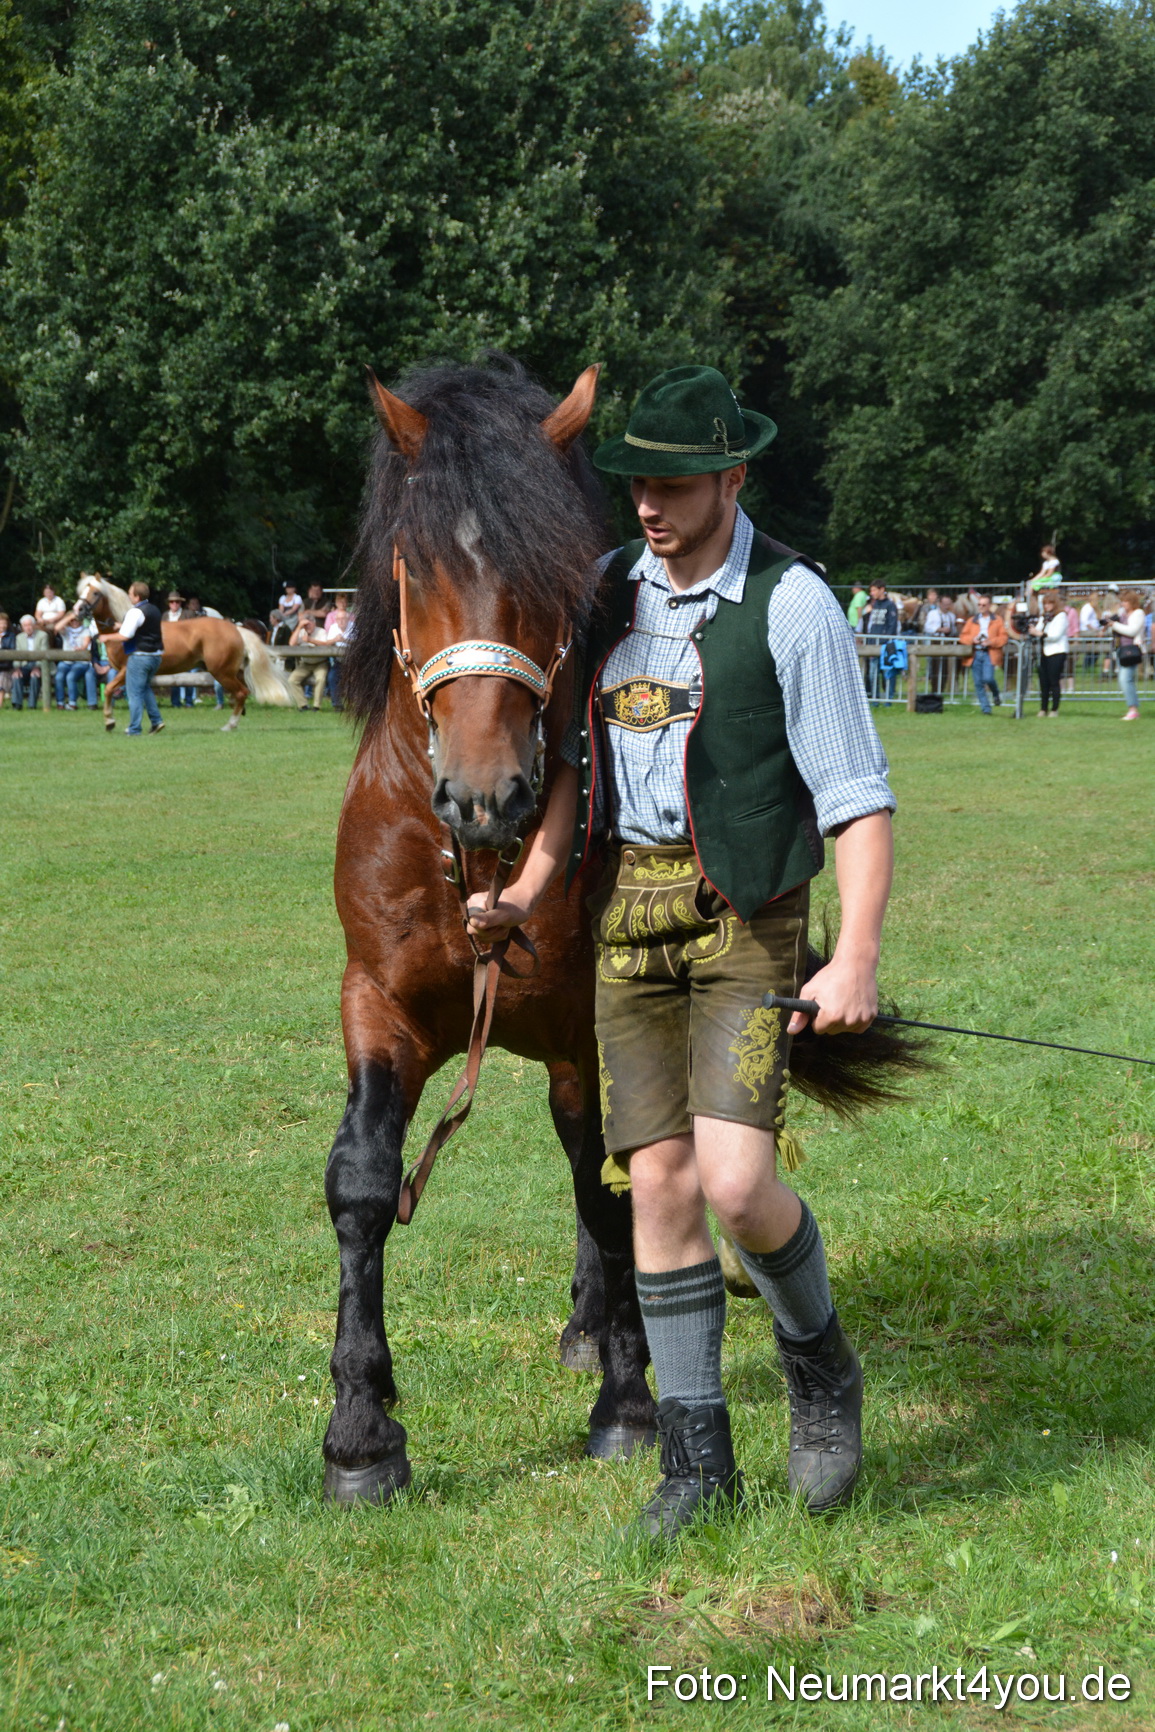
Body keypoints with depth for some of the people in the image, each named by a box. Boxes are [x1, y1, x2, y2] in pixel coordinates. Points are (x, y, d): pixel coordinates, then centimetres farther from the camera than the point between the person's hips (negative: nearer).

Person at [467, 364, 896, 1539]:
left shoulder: (791, 604, -9)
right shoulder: (611, 588, 8)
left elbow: (860, 800, -12)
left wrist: (856, 958, -22)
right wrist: (530, 888, 1)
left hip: (745, 914, -5)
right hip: (629, 911, 5)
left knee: (735, 1180, -16)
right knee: (659, 1181, 3)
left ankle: (819, 1364, 15)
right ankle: (696, 1457, 14)